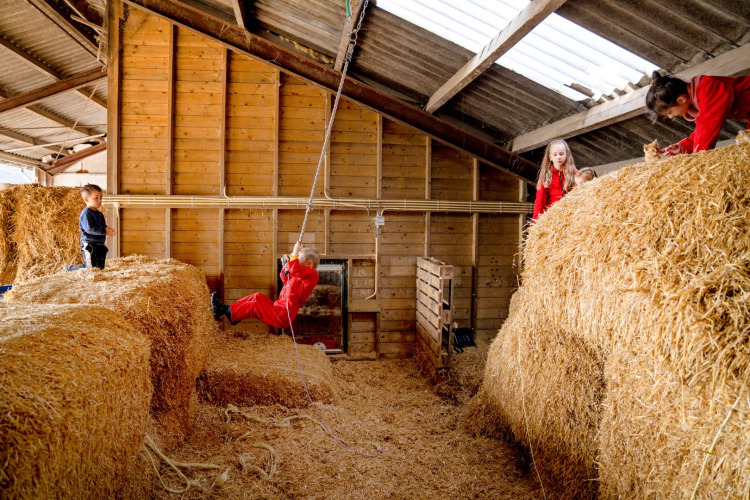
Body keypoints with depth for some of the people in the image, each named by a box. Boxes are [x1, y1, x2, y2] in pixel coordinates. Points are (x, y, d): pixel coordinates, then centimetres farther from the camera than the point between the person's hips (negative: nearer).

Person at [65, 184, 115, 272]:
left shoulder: (99, 214, 17)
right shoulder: (86, 213, -12)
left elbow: (103, 226, 25)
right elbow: (89, 228, -22)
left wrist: (107, 228, 2)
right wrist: (104, 231, -20)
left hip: (99, 245, 9)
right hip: (89, 245, -9)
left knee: (100, 267, 11)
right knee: (90, 268, -8)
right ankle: (69, 269, 11)